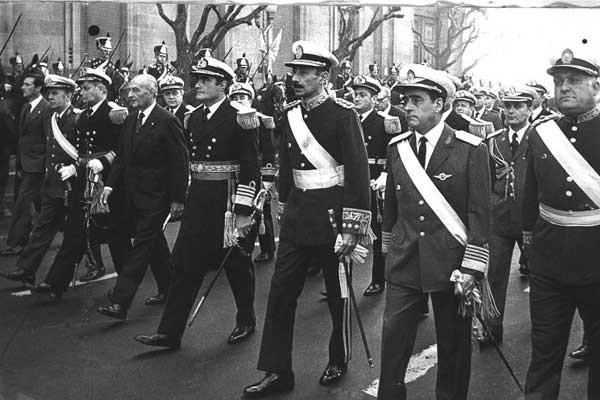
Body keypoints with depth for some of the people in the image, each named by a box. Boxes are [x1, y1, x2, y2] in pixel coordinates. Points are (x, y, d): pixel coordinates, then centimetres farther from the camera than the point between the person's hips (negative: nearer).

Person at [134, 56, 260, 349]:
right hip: (198, 200, 6)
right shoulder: (193, 118, 10)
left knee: (237, 264, 9)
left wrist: (244, 211, -15)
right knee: (184, 264, 3)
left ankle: (246, 321, 30)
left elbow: (250, 168, -12)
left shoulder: (239, 118, -10)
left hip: (229, 199, -6)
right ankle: (170, 333, 8)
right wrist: (182, 198, 14)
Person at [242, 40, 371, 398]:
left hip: (331, 214, -5)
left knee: (337, 294, 11)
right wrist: (284, 211, 16)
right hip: (297, 216, 6)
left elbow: (358, 171, -15)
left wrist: (353, 227, -18)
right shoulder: (290, 114, 7)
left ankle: (339, 361, 31)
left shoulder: (343, 114, -12)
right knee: (281, 294, 3)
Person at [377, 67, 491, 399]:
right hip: (403, 262, 3)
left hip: (450, 264, -3)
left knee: (453, 344, 10)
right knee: (393, 339, 5)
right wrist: (388, 248, 17)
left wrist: (472, 268, -12)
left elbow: (479, 212, -8)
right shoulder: (396, 147, 6)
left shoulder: (470, 149, -7)